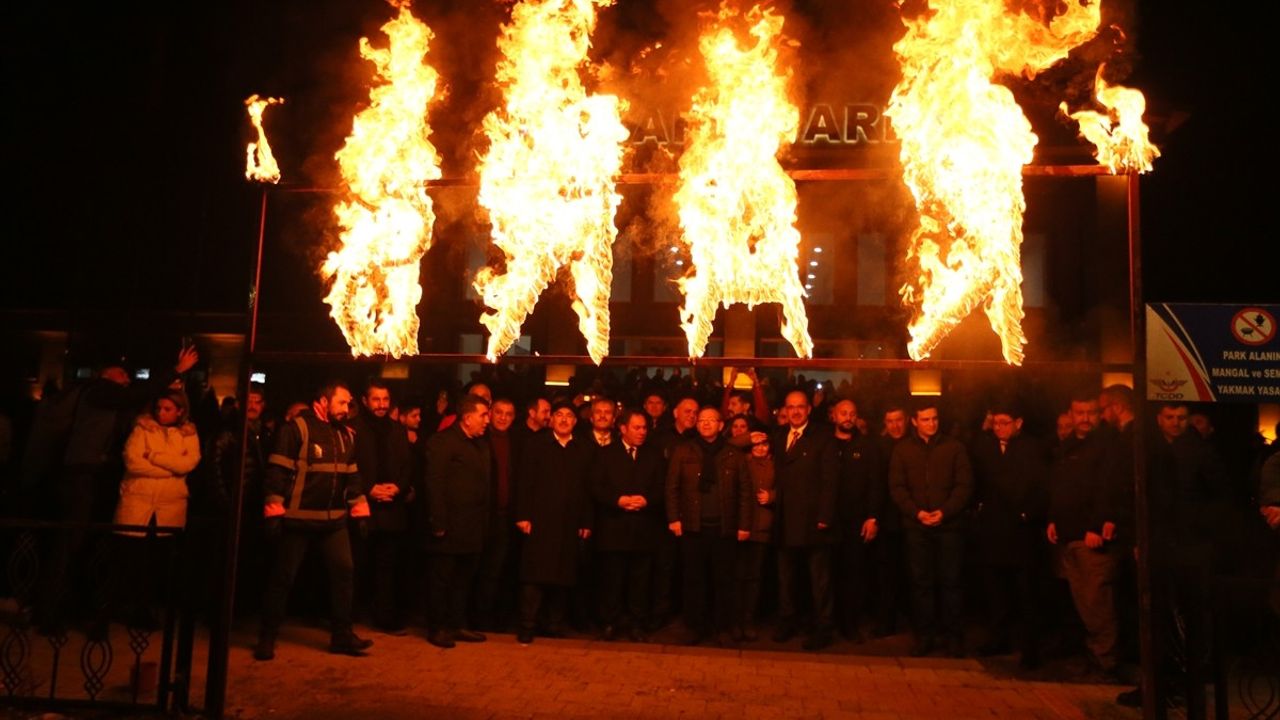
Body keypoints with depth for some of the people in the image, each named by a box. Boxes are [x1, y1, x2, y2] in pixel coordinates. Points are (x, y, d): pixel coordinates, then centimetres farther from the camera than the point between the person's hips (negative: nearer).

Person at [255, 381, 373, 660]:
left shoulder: (346, 434, 12)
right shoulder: (297, 427, -9)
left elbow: (352, 475, 18)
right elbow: (278, 470, -13)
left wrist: (360, 510, 14)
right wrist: (274, 511, -17)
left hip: (335, 518, 6)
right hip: (298, 517, -6)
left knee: (343, 571, 1)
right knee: (283, 576, 3)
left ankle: (342, 635, 10)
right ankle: (267, 637, 16)